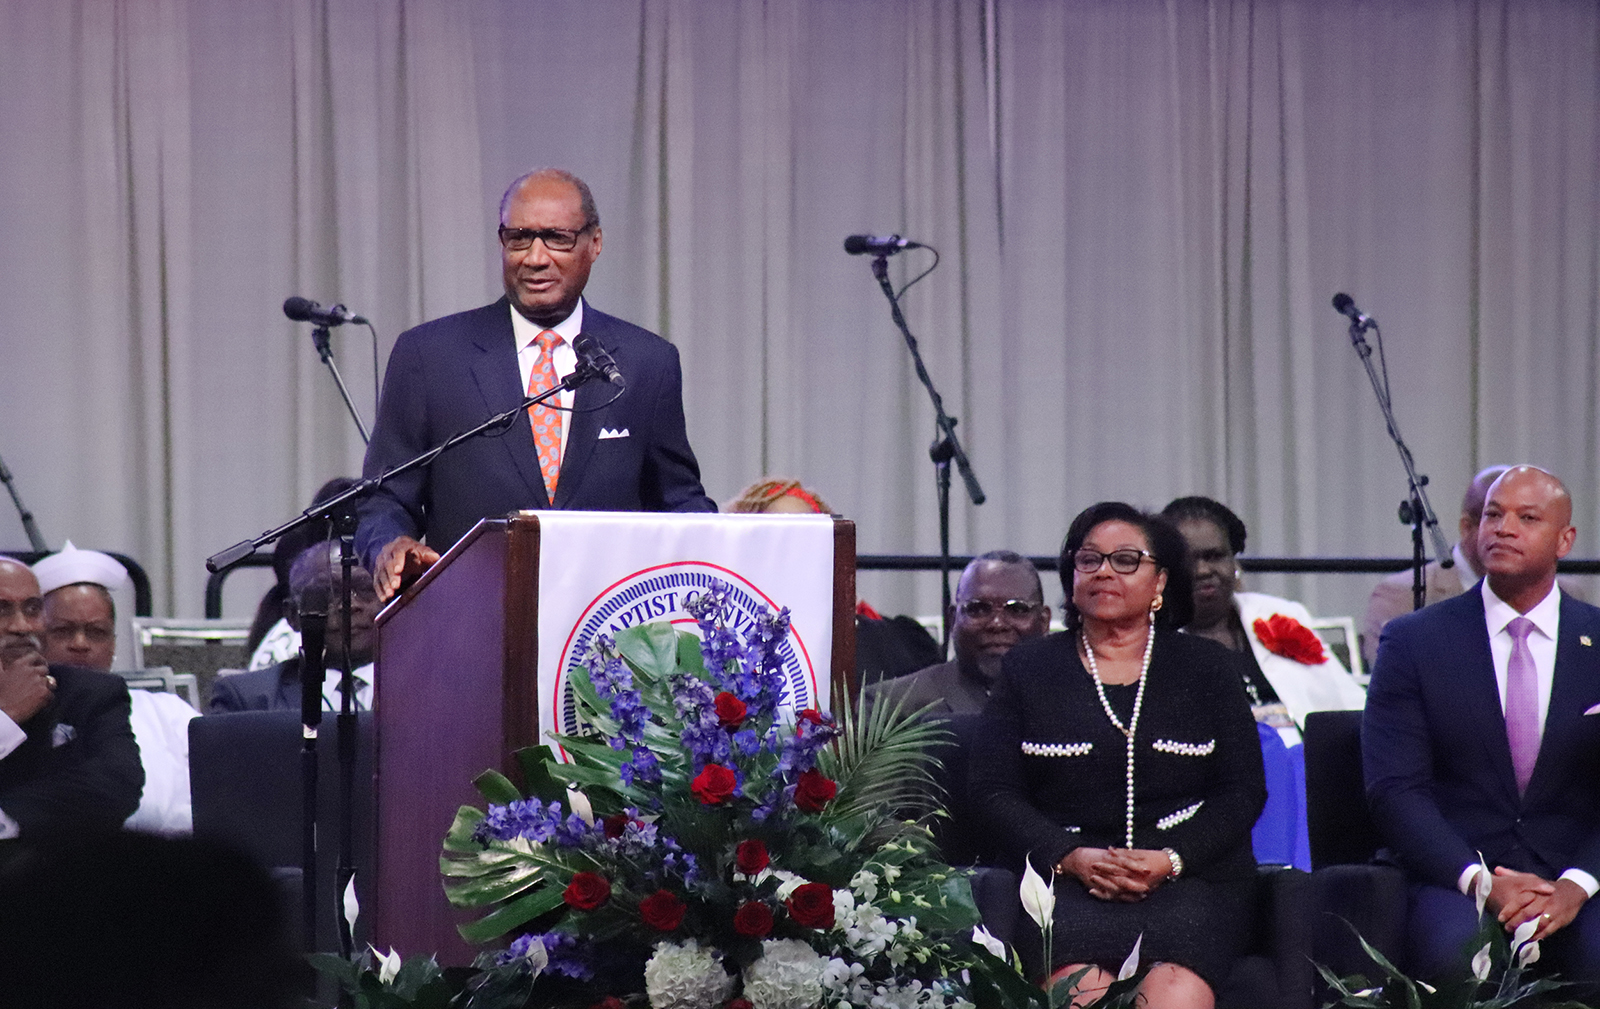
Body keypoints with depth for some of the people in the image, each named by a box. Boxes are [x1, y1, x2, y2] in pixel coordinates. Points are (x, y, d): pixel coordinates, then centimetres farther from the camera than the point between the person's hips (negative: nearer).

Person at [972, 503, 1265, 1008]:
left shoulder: (1207, 667, 16)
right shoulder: (1028, 668, 17)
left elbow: (1243, 791, 9)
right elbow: (995, 792, 8)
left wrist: (1169, 860, -8)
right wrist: (1073, 858, -9)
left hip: (1190, 877, 0)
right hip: (1068, 884, 0)